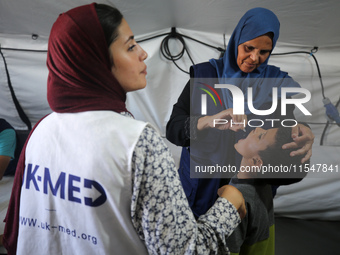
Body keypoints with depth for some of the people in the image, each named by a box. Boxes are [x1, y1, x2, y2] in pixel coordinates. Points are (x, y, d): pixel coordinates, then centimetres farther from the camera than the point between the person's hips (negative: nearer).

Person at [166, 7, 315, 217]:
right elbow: (173, 129, -14)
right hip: (201, 182, -1)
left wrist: (300, 134, -36)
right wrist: (208, 121, -34)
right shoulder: (205, 75, -5)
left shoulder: (277, 83, 0)